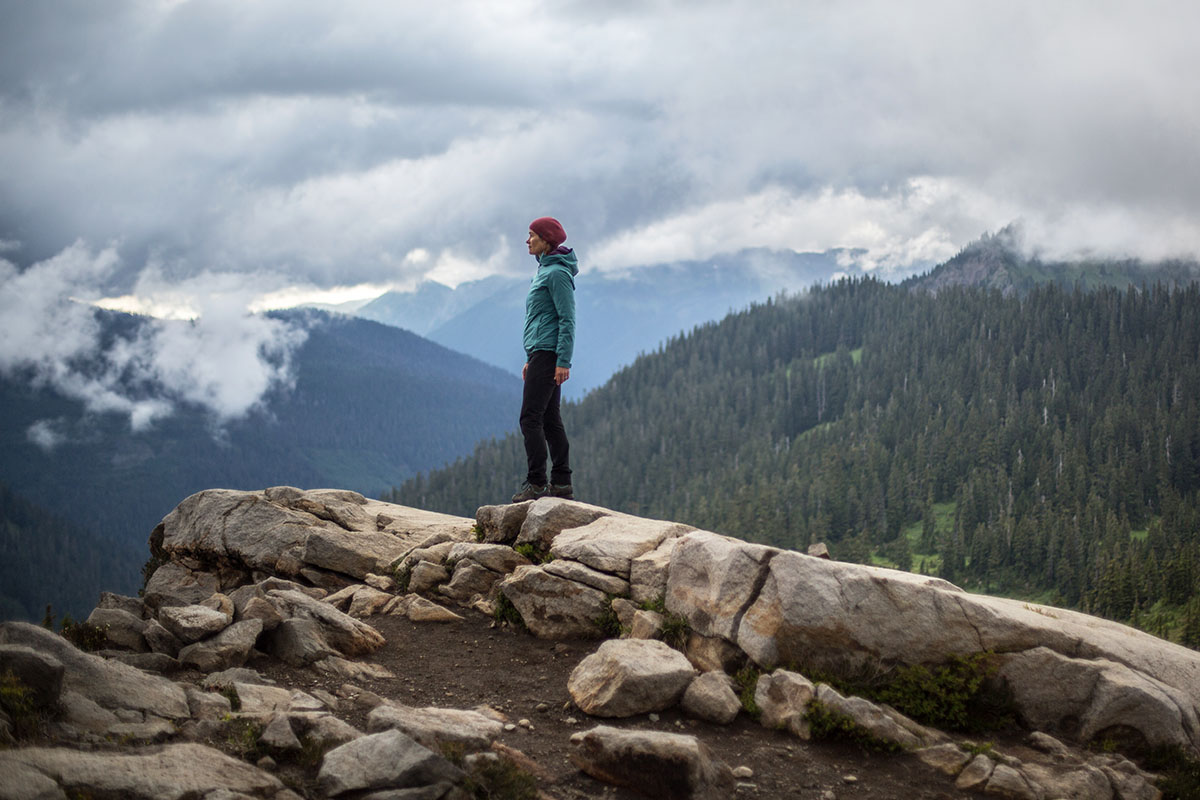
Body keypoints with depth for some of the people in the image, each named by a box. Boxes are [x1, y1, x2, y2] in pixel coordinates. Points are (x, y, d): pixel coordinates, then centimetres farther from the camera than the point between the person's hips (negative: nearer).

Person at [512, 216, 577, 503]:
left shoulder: (557, 273, -12)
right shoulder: (545, 270, 19)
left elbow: (567, 319, -17)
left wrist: (563, 361, -22)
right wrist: (531, 359, 23)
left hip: (548, 354, -10)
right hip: (541, 355, 10)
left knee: (530, 418, -12)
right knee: (550, 419, 9)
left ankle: (536, 483, -12)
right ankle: (562, 484, 10)